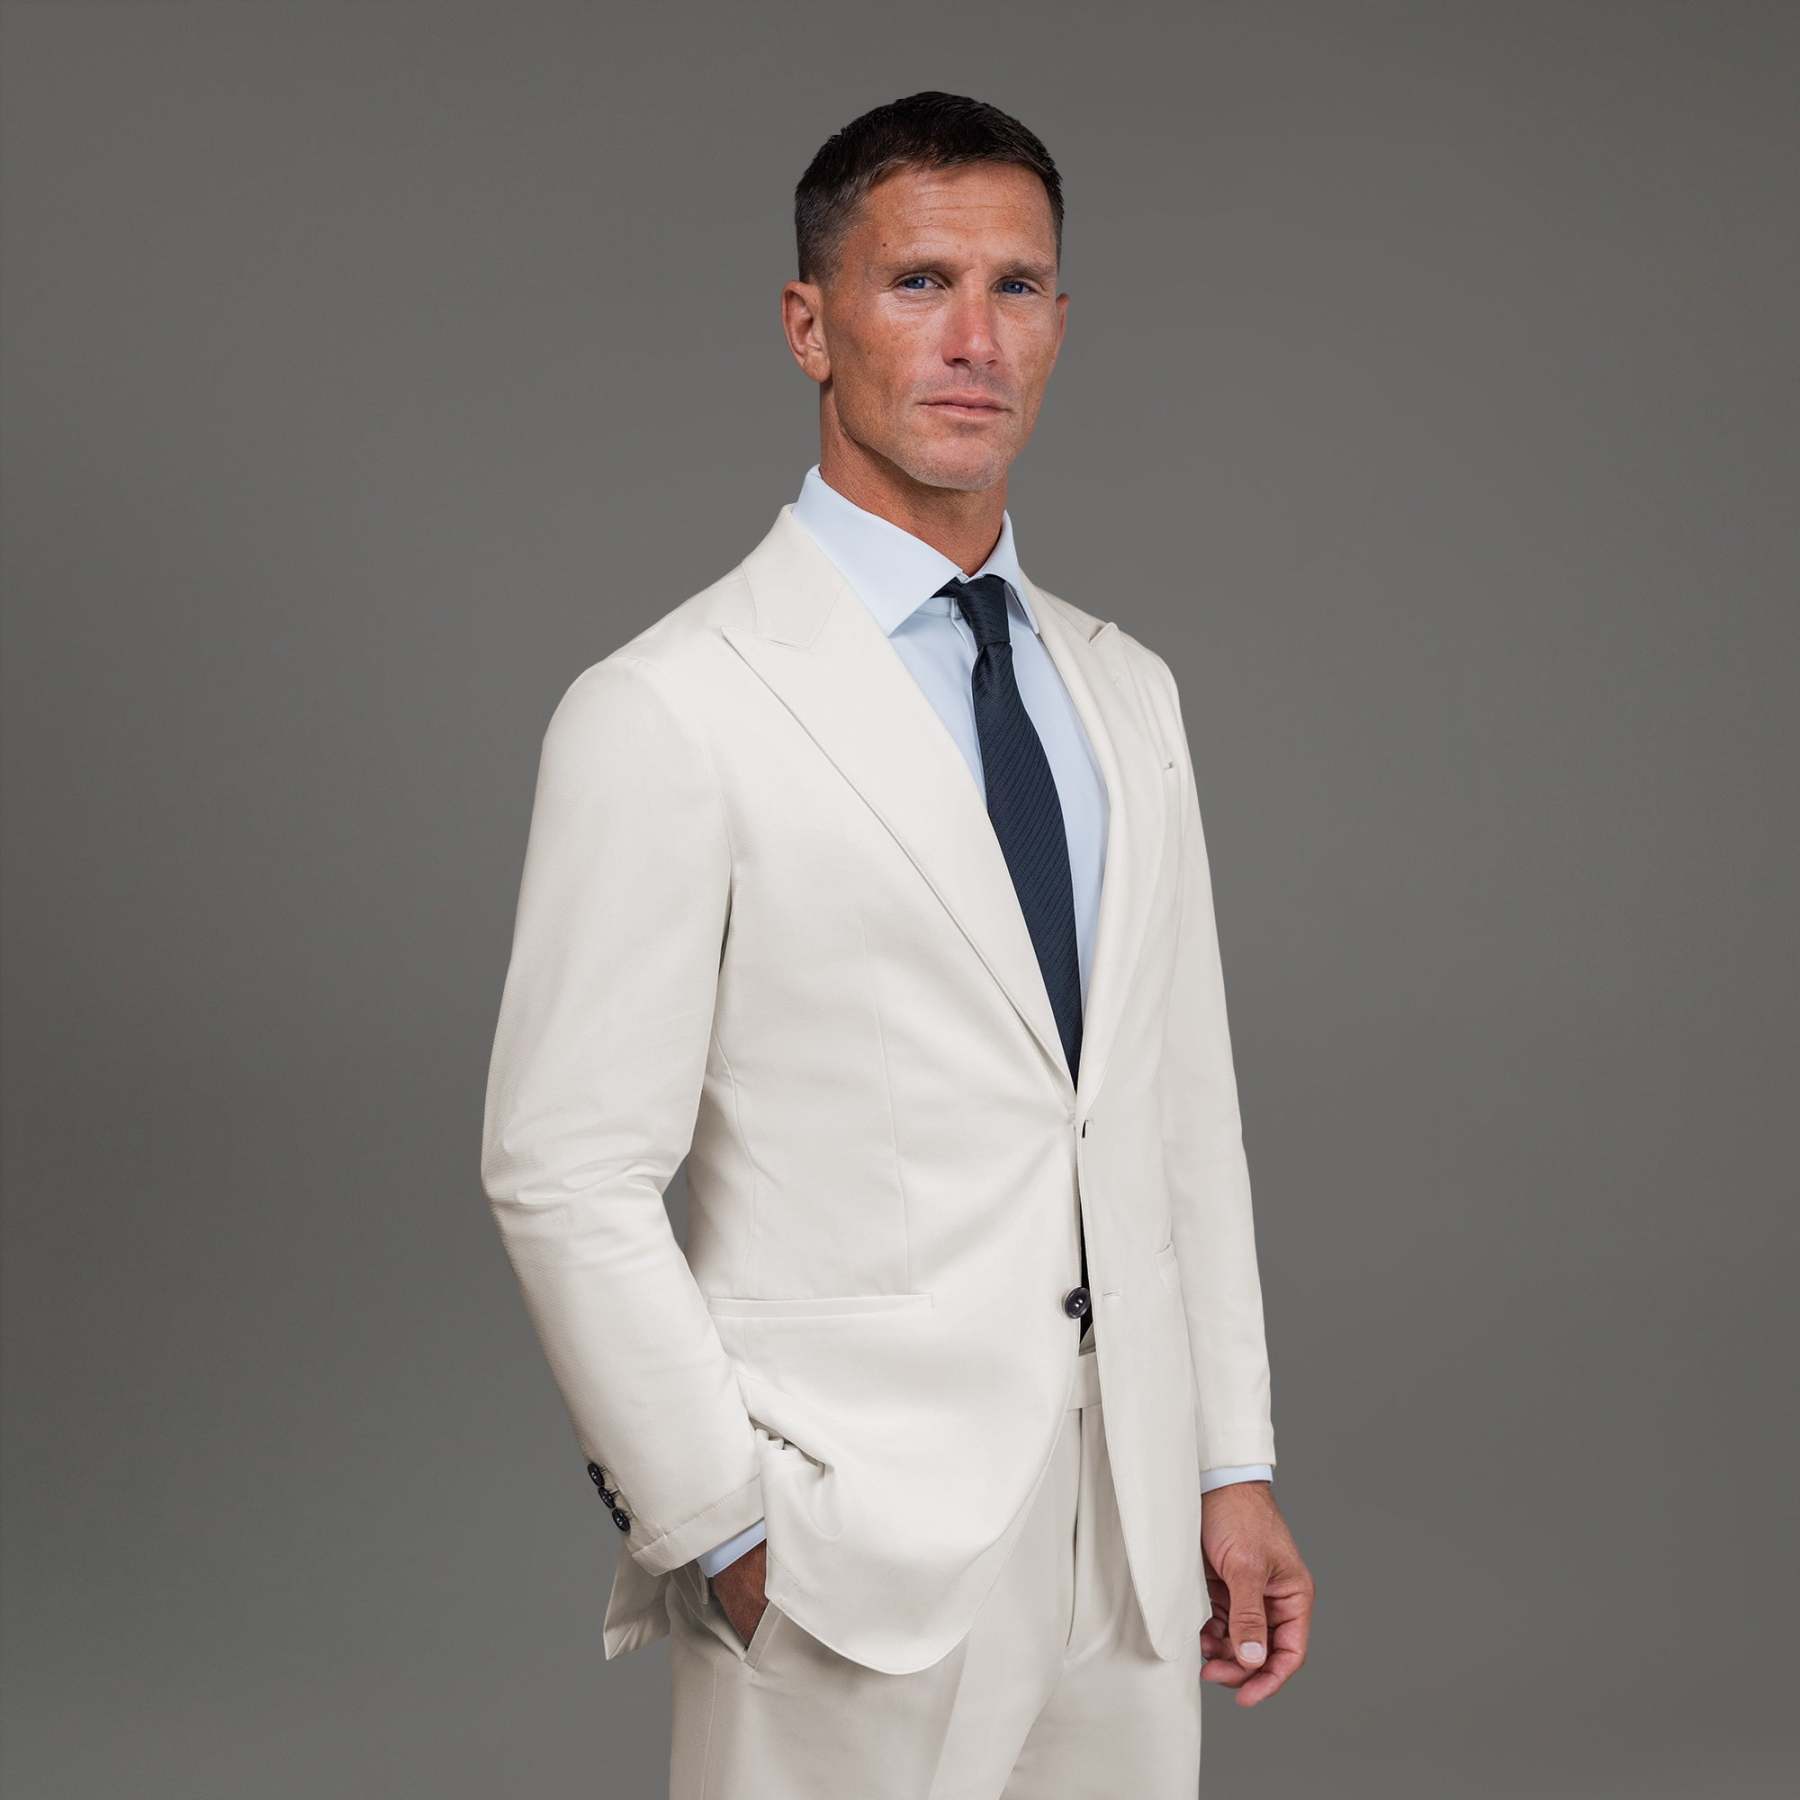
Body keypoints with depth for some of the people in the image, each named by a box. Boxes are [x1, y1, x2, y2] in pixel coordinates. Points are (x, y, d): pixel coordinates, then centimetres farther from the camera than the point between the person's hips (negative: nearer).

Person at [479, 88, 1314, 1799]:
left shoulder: (1126, 691, 11)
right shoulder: (666, 714, -10)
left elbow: (1186, 1111, 13)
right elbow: (567, 1176, -11)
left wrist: (1233, 1464, 9)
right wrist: (722, 1532, -11)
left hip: (1129, 1527, 6)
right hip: (852, 1539, -5)